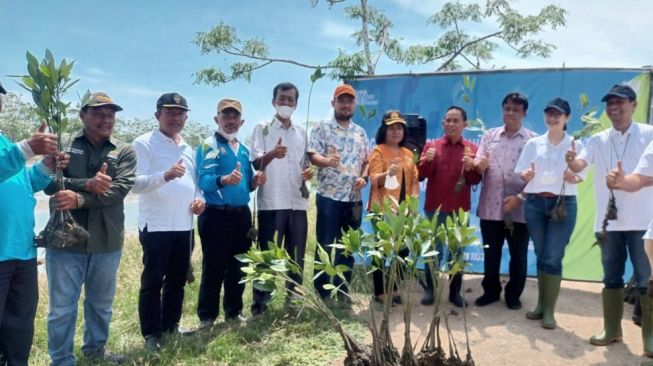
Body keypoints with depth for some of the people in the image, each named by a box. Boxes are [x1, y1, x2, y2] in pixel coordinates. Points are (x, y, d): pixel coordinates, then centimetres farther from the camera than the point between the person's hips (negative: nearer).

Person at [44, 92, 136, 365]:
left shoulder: (124, 152, 3)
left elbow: (120, 189, -12)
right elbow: (49, 182, -10)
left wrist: (79, 199, -23)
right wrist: (88, 185, -23)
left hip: (107, 241, 2)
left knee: (101, 303, 18)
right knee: (62, 307, 7)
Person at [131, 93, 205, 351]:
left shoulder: (187, 149, 16)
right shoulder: (144, 144, -6)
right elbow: (135, 183, -17)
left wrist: (199, 198, 3)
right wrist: (165, 175, -34)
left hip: (184, 225, 7)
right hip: (156, 226, -7)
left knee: (177, 279, 15)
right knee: (152, 281, 3)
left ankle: (171, 326, 28)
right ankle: (152, 333, 14)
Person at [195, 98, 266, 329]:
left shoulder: (243, 149, 15)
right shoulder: (209, 146, -7)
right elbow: (203, 180, -20)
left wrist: (255, 181, -2)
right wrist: (224, 179, -39)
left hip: (242, 214, 7)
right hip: (216, 215, -7)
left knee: (239, 266, 13)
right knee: (214, 268, -1)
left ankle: (234, 311, 27)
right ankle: (207, 316, 12)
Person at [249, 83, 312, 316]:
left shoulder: (301, 132, 15)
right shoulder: (262, 128, 1)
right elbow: (255, 163, -9)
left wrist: (308, 171, -1)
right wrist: (272, 154, -31)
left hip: (297, 202, 5)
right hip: (271, 202, -5)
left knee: (296, 255, 10)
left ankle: (293, 300, 23)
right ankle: (259, 303, 8)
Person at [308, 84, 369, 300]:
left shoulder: (360, 132, 13)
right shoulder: (322, 129, -2)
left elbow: (366, 161, 16)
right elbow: (312, 155, -11)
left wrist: (364, 178, -3)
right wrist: (327, 161, -32)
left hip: (354, 199, 5)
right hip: (329, 198, -5)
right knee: (325, 247, 1)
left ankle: (342, 291, 23)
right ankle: (322, 293, 12)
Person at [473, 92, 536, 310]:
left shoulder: (532, 139, 0)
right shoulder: (489, 135, 8)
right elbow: (477, 166, 4)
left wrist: (520, 197, -13)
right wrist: (479, 165, -20)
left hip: (519, 208, -2)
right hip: (490, 206, 2)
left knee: (518, 255, 9)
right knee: (490, 253, 11)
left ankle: (513, 294, 25)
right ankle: (491, 291, 27)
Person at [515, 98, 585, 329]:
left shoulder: (575, 145, 4)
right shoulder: (533, 143, 9)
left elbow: (581, 176, 2)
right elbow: (519, 172, 6)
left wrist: (573, 177, -20)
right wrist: (526, 175, -17)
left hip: (564, 204, -2)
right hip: (534, 203, 2)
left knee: (553, 258, -5)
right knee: (541, 256, 9)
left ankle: (549, 311, 3)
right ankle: (541, 304, 21)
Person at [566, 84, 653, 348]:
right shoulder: (598, 140, 6)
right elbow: (579, 165, -8)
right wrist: (571, 161, -31)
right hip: (608, 220, 3)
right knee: (611, 277, 13)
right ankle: (612, 329, 25)